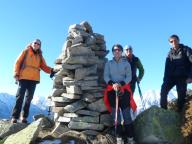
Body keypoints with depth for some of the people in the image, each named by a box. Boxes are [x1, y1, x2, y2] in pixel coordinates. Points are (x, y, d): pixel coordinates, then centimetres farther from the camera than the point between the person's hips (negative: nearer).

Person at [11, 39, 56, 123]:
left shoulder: (40, 56, 18)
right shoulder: (25, 51, 10)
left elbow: (44, 67, 9)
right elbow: (17, 63, 4)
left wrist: (51, 70, -10)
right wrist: (16, 74, -7)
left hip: (34, 79, 3)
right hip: (23, 78, -3)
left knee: (29, 98, 4)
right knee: (20, 97, -6)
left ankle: (24, 117, 11)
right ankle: (14, 117, -3)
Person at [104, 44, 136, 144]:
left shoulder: (126, 63, 8)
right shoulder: (108, 63, 9)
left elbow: (129, 77, 2)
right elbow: (106, 76, 2)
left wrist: (121, 84, -16)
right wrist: (112, 84, -17)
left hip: (124, 89, 0)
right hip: (112, 90, 1)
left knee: (126, 113, -2)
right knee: (115, 114, 1)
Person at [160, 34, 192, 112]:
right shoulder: (170, 53, 12)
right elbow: (167, 67, 7)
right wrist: (165, 79, -5)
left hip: (182, 77, -3)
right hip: (172, 76, 3)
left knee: (181, 94, -5)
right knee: (164, 90, -15)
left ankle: (179, 112, 9)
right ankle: (163, 110, -11)